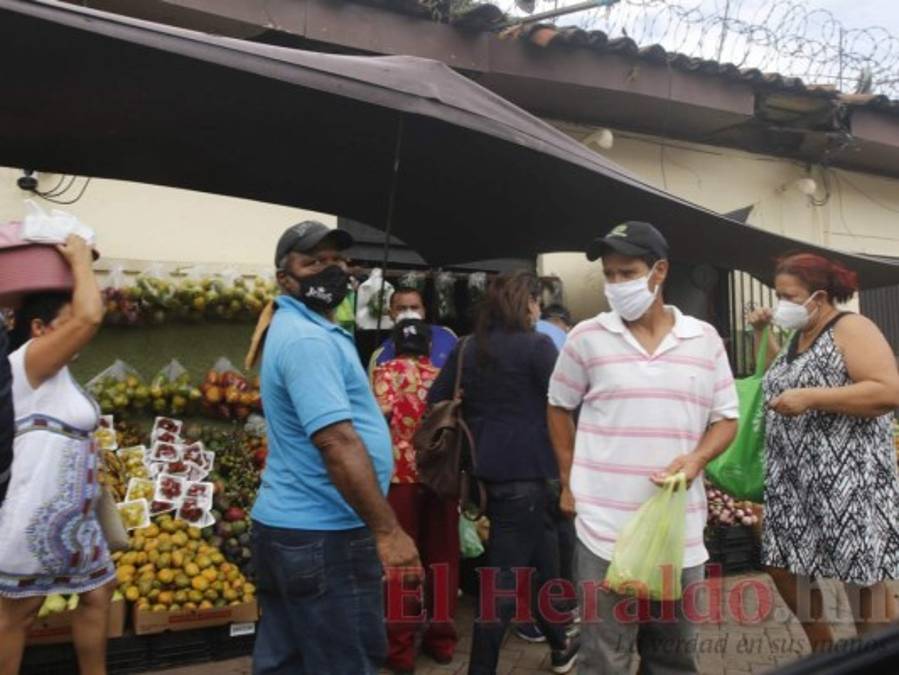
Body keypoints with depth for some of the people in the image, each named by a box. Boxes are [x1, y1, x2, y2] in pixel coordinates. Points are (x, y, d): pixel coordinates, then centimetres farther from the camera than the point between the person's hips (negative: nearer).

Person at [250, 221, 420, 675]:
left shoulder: (293, 329, 15)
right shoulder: (309, 339, -19)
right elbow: (337, 441, -27)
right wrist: (387, 530, -25)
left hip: (286, 524, 10)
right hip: (323, 536, -10)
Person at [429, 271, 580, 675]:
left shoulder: (467, 349, 6)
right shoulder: (536, 345, -10)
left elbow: (436, 400, 8)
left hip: (486, 470, 7)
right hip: (523, 472, -7)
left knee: (540, 559, 22)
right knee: (505, 577, 1)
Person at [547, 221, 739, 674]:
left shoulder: (705, 340, 4)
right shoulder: (586, 337, -2)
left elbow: (726, 419, 9)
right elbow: (559, 408, 10)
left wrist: (696, 458, -11)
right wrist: (570, 480, 6)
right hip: (606, 530, -2)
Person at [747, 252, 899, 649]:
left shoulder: (850, 329, -10)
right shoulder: (797, 337, 14)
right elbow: (779, 380, 28)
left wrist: (811, 398, -24)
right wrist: (762, 334, 15)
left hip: (848, 478, -8)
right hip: (793, 481, 9)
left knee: (863, 581, 0)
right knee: (782, 566, 13)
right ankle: (823, 650, 33)